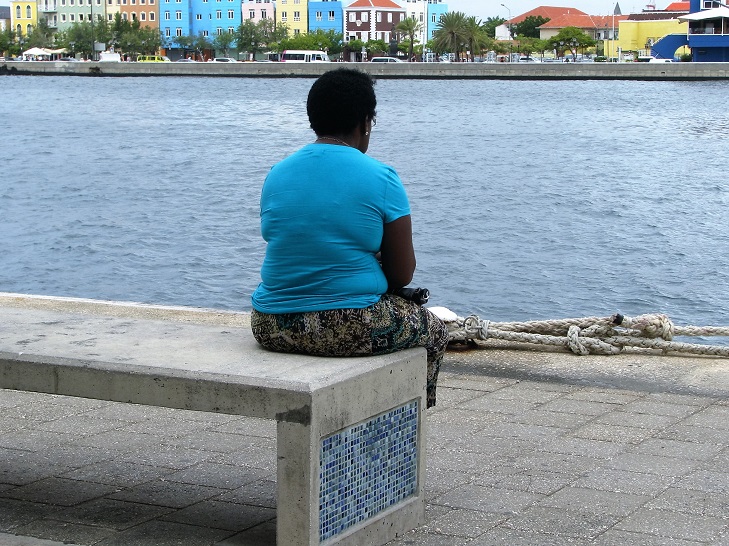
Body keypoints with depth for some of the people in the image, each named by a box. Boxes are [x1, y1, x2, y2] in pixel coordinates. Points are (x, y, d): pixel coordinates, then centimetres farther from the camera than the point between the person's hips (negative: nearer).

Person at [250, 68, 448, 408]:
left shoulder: (277, 174, 5)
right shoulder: (381, 179, -10)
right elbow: (402, 274, -7)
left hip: (271, 328, 6)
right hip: (353, 331, -6)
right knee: (434, 332, 26)